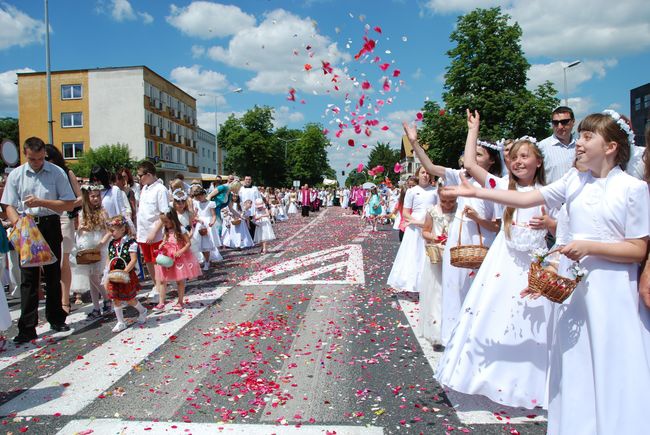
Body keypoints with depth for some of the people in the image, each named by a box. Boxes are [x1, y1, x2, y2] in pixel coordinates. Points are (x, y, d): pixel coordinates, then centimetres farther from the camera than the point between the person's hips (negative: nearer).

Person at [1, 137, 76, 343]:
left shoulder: (57, 173, -2)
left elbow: (69, 204, -5)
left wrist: (41, 202, -16)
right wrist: (18, 224, -16)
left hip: (51, 227, 0)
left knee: (53, 275, 11)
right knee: (28, 277, 0)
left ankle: (56, 319, 26)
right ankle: (27, 328, 5)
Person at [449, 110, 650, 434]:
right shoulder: (574, 181, 5)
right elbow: (526, 199, 2)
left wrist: (589, 246, -19)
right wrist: (475, 192, -2)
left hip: (613, 292, -4)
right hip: (574, 284, 4)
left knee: (611, 371, 4)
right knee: (574, 365, 13)